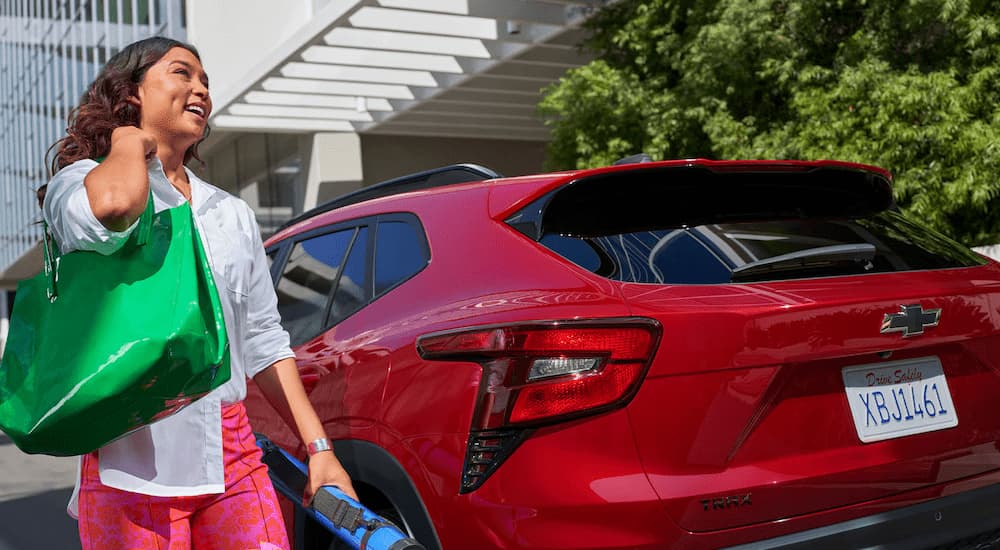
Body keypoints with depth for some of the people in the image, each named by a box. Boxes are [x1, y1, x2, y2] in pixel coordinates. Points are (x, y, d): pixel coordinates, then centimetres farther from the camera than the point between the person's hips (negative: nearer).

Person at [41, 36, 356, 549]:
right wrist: (127, 139, -3)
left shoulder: (233, 214, 18)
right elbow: (114, 205, -26)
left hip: (233, 460, 5)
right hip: (132, 465, -4)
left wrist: (319, 447, 10)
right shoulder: (80, 183, 2)